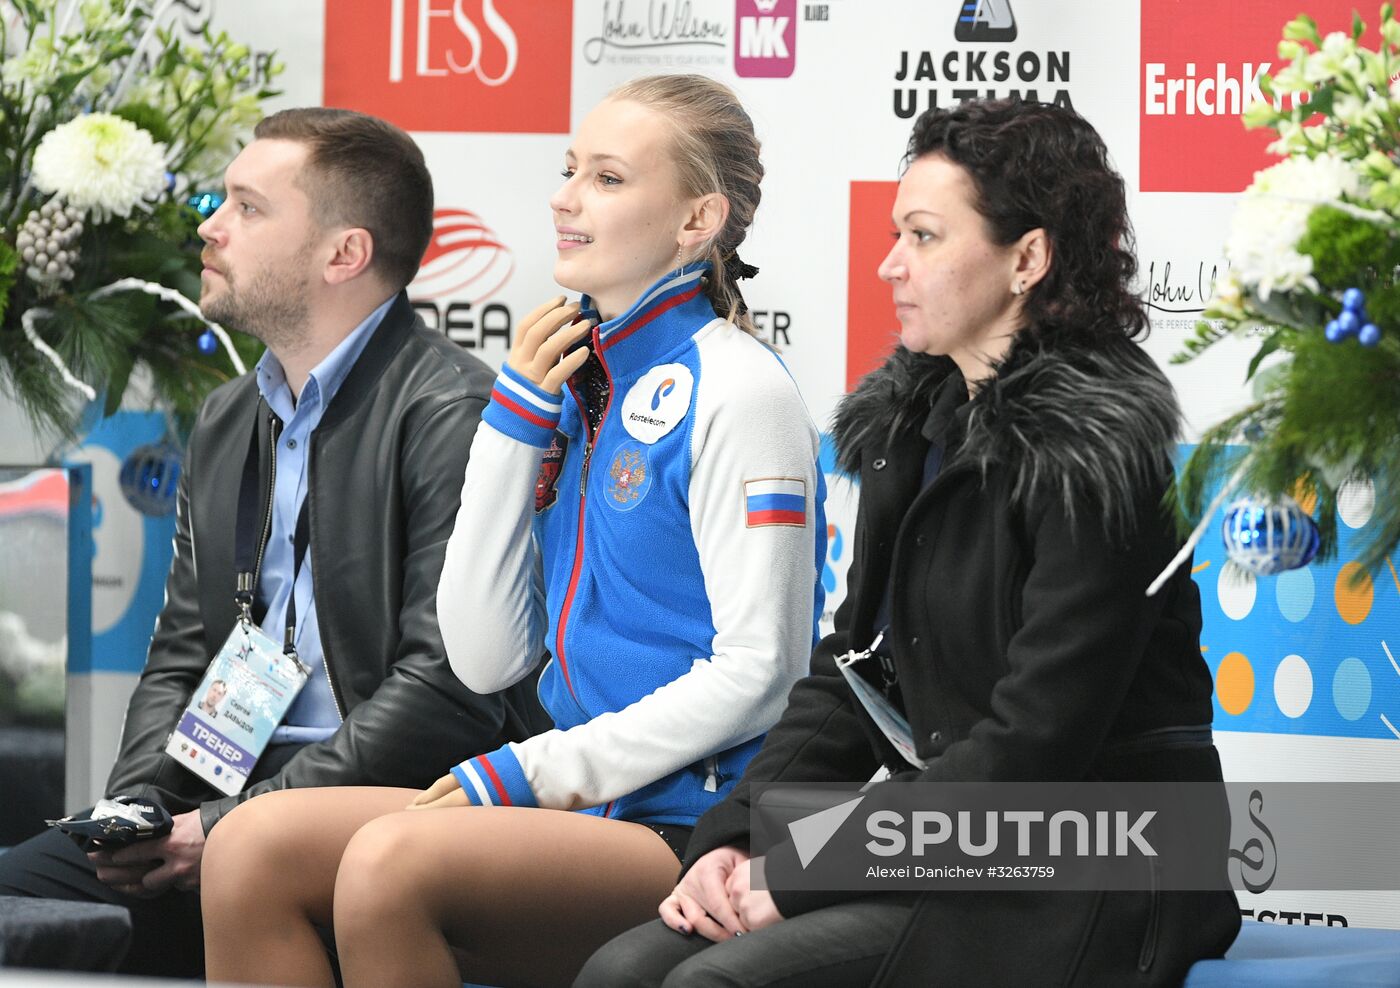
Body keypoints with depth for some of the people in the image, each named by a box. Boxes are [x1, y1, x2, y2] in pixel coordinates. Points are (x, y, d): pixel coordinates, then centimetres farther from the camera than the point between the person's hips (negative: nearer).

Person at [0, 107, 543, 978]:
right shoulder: (228, 421, 20)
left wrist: (231, 829, -18)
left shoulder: (453, 416, -10)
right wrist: (138, 807, -1)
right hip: (230, 793, 8)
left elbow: (450, 688, -17)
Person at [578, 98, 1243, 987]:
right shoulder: (915, 424, 13)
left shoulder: (1092, 455, -14)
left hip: (1091, 886, -8)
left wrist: (800, 871, -18)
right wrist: (738, 840, -3)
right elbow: (851, 671, 14)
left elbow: (1032, 751, -20)